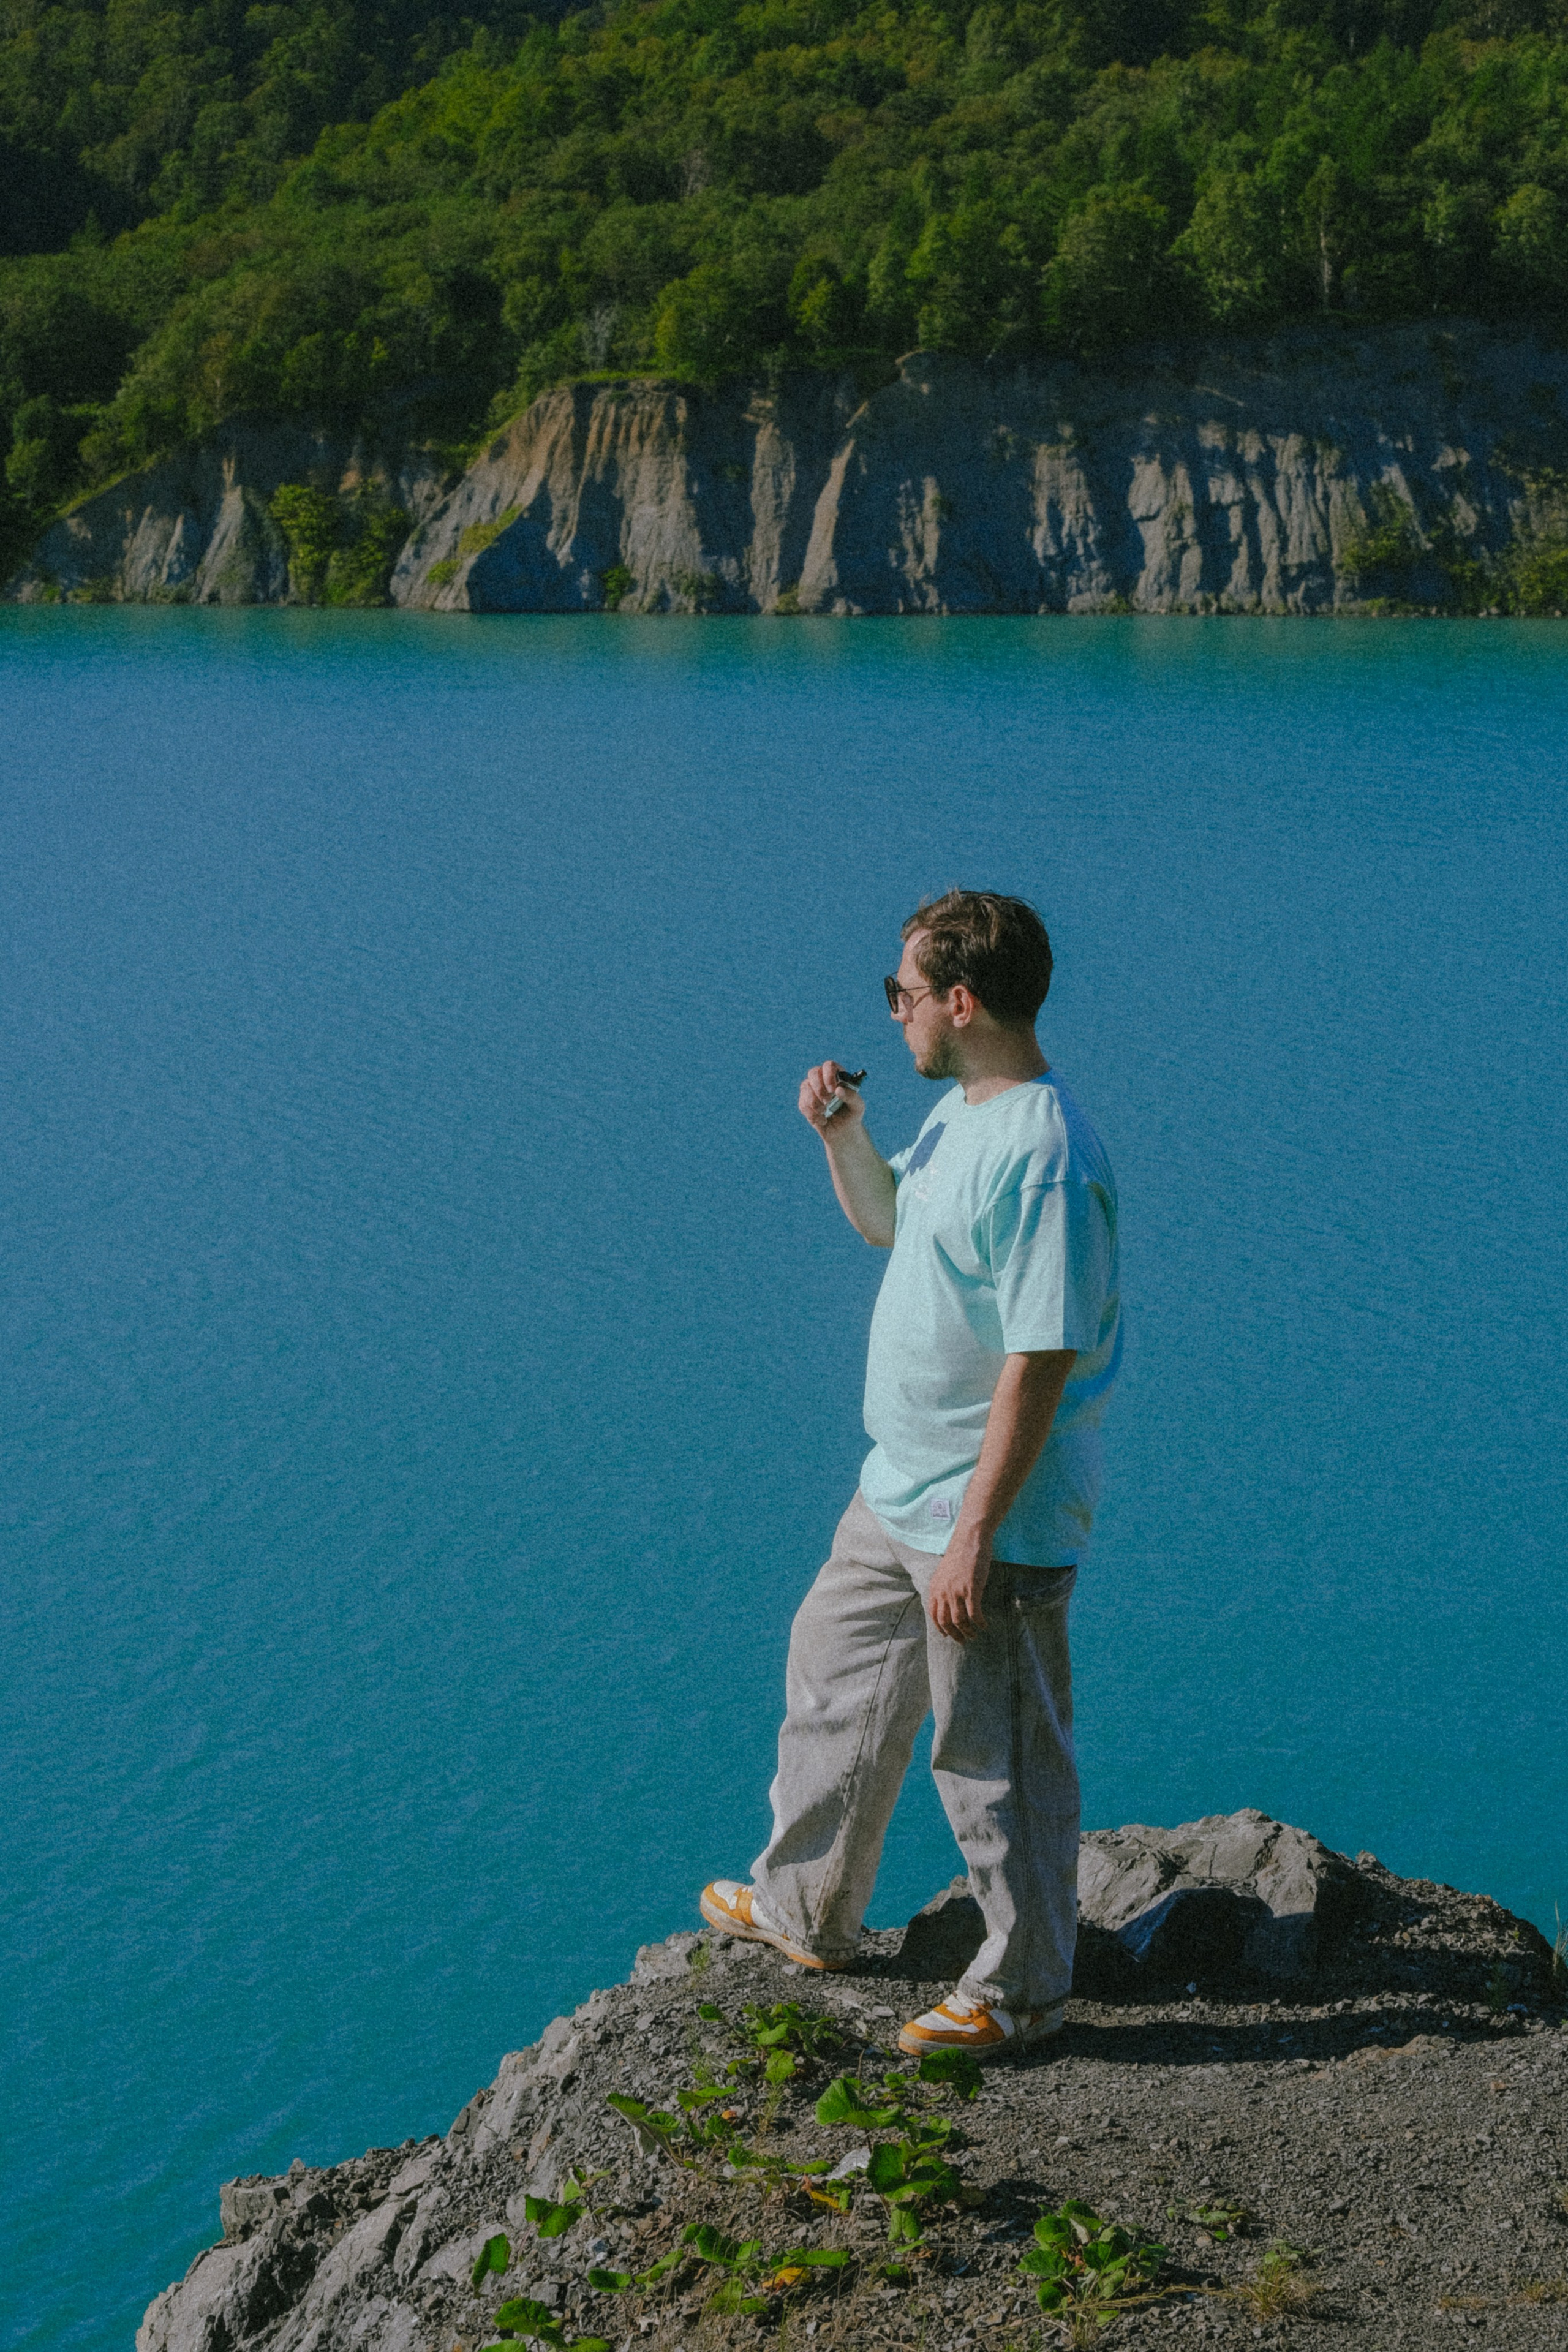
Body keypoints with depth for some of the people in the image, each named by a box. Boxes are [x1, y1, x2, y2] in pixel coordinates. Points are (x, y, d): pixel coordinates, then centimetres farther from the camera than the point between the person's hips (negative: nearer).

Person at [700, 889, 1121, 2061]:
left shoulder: (1047, 1159, -26)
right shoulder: (960, 1113, 6)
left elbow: (1040, 1364, -27)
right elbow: (889, 1221, 25)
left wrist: (974, 1537, -26)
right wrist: (843, 1136, 4)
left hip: (992, 1523, -10)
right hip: (896, 1493, 10)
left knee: (997, 1758, 4)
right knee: (835, 1688, 24)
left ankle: (1021, 1993, 23)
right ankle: (807, 1912, 43)